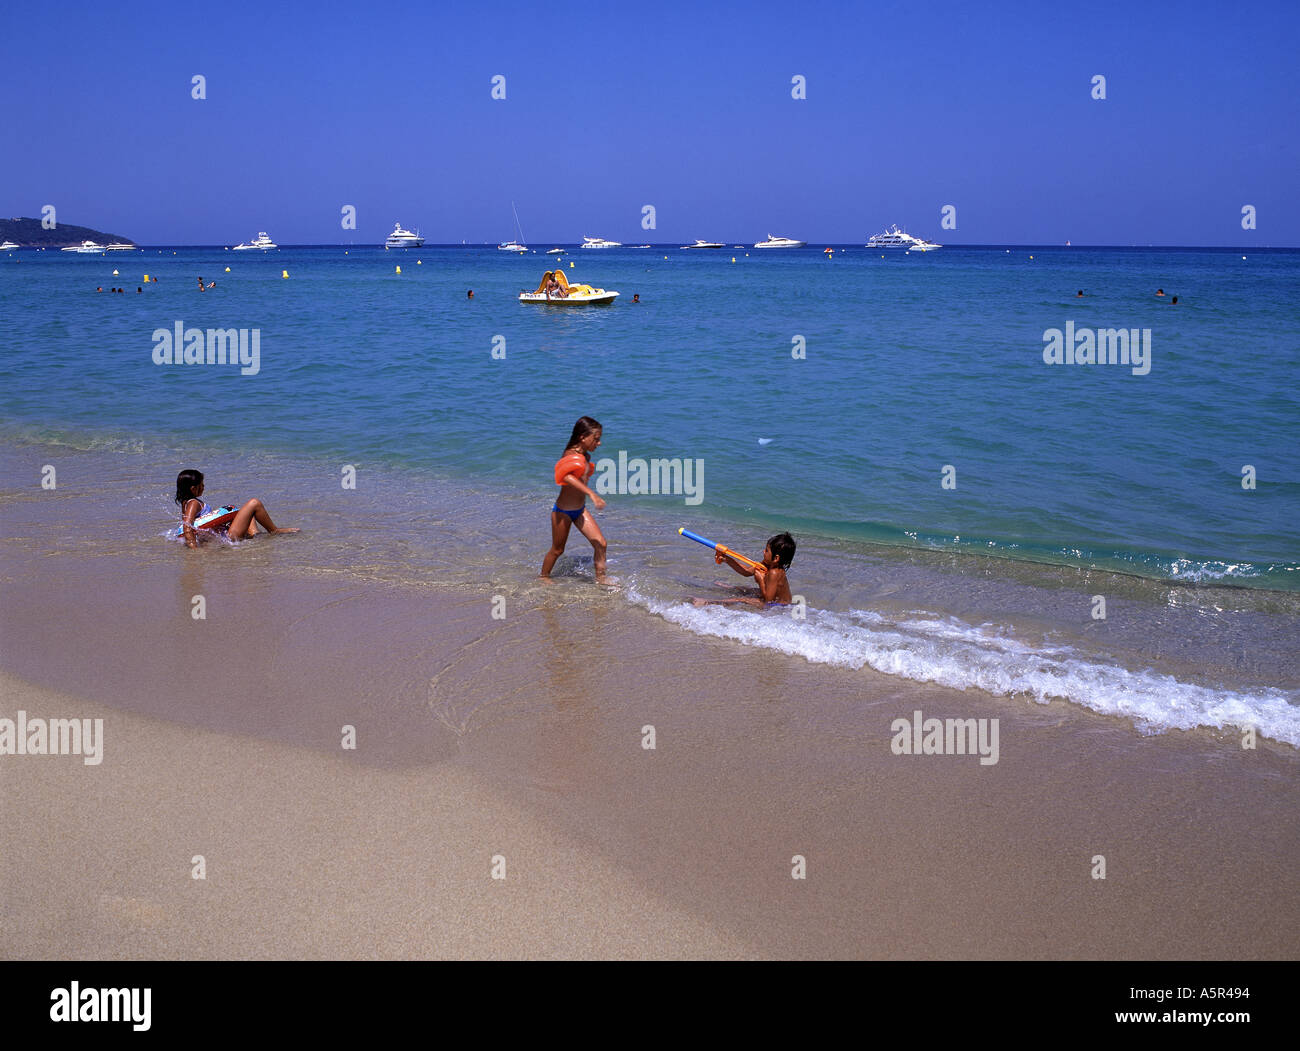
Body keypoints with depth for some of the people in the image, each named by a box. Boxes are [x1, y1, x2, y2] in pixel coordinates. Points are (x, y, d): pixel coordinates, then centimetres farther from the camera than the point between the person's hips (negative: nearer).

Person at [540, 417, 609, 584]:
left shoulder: (586, 457, 2)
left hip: (580, 510, 7)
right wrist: (591, 494, -52)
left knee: (600, 543, -1)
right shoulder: (571, 455, -24)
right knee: (557, 550, 10)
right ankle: (544, 577, 32)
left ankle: (601, 578, 12)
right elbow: (567, 476, -45)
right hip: (563, 511, -7)